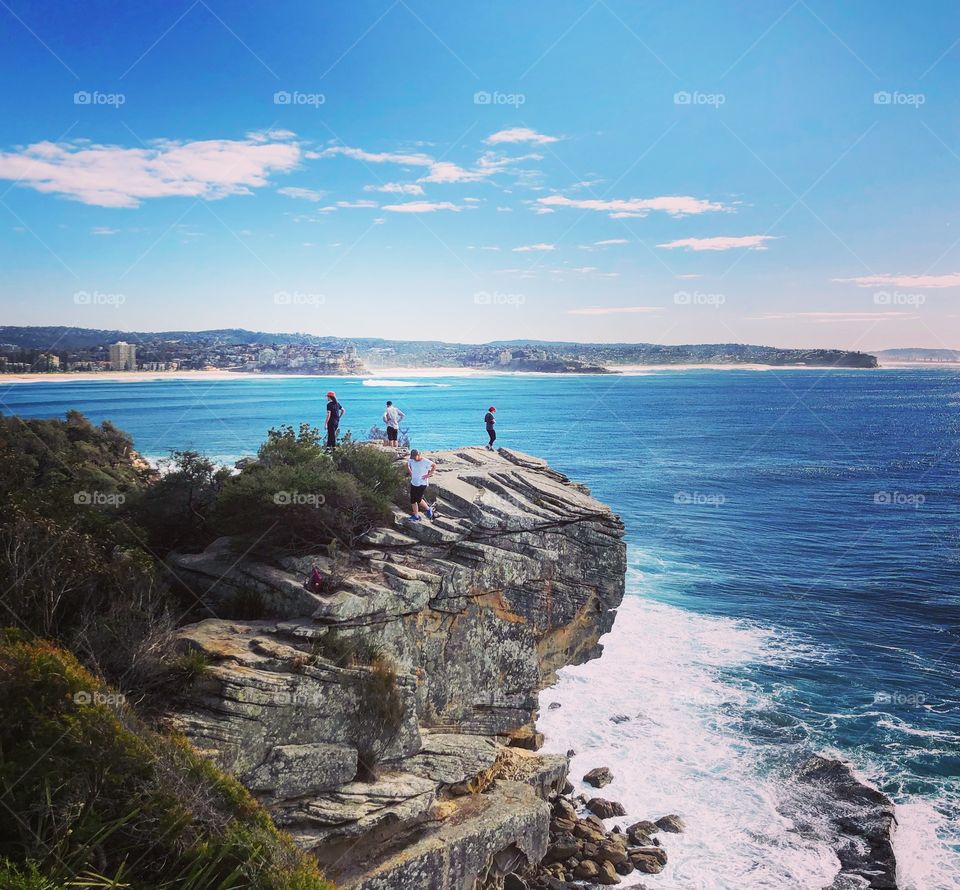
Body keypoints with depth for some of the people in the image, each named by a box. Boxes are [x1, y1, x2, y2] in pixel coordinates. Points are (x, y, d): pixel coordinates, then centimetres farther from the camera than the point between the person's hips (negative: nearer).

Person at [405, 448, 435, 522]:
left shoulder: (425, 461, -19)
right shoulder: (411, 460, -4)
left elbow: (434, 466, -7)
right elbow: (407, 465, 19)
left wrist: (428, 475, -11)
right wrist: (410, 472, 7)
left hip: (422, 483, -6)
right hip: (413, 483, 6)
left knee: (418, 499, -9)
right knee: (413, 500, 5)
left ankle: (428, 509, 17)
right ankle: (416, 516, 17)